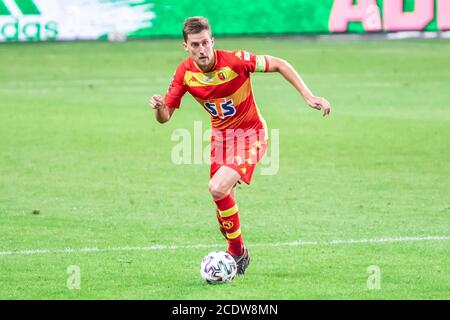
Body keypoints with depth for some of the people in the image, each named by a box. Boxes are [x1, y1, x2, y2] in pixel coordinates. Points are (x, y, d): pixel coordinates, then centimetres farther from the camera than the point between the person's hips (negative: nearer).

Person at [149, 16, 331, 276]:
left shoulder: (235, 61, -25)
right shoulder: (185, 73, -11)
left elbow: (279, 64, -15)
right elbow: (165, 116, -5)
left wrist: (309, 96, -20)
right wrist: (159, 108, -29)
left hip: (251, 134, -5)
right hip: (221, 135, 5)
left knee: (218, 189, -22)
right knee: (223, 197, 4)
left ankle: (238, 252, -4)